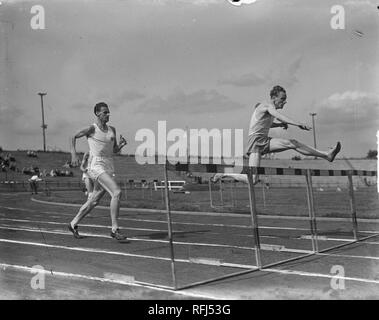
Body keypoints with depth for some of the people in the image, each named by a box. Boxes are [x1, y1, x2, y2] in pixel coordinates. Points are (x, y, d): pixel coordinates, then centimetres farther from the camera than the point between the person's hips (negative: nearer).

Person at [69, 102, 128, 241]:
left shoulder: (112, 129, 13)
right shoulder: (92, 129, -4)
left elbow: (115, 150, 19)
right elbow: (74, 137, 7)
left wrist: (121, 144, -2)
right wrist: (73, 154, -5)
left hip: (109, 168, 7)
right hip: (96, 166, -7)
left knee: (93, 201, 15)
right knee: (117, 192, -23)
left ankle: (73, 224, 33)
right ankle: (115, 229, -18)